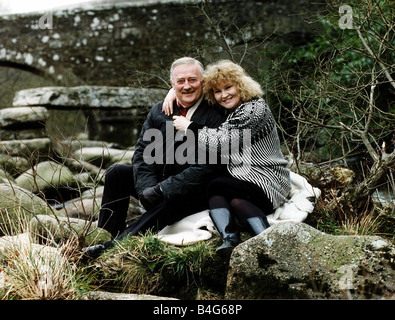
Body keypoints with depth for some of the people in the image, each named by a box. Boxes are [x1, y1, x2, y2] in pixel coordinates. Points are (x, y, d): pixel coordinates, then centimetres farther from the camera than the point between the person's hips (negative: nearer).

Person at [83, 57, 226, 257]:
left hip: (192, 194, -6)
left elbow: (206, 167, -20)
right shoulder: (159, 110, 6)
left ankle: (114, 247, -35)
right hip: (156, 182, 6)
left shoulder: (214, 118, -12)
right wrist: (147, 188, -18)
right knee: (116, 173, -11)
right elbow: (142, 152, 1)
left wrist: (162, 190, -25)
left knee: (168, 202, -35)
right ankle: (110, 236, -12)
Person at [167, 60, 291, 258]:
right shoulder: (224, 111, 16)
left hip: (267, 182, -6)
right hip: (238, 179, 7)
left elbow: (223, 141, -16)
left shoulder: (256, 108, -9)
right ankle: (230, 240, -47)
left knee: (216, 187, -29)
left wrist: (189, 127, -7)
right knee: (216, 195, -24)